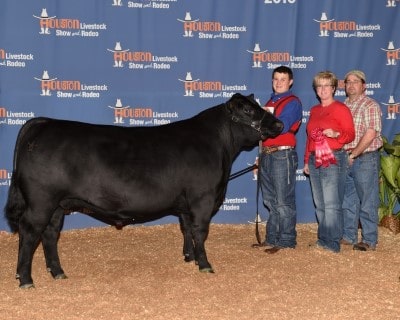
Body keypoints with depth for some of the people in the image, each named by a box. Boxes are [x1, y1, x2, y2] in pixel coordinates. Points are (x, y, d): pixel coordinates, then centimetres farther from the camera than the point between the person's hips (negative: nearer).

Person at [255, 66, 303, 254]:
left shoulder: (292, 102, -6)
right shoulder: (270, 101, 19)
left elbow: (281, 127, -19)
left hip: (283, 155, -8)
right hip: (266, 155, 8)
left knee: (283, 202, -5)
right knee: (270, 201, 14)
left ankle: (286, 241, 1)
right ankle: (272, 238, 22)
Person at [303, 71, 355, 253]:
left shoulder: (341, 109, -2)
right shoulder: (314, 111, 18)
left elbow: (350, 134, -7)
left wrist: (336, 134, -26)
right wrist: (306, 161, 20)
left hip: (333, 159, -7)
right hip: (315, 160, 7)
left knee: (331, 204, -8)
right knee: (320, 204, 9)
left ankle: (332, 243, -5)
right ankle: (323, 239, 15)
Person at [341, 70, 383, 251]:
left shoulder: (370, 106, -7)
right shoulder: (342, 106, 14)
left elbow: (370, 134, -16)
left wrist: (353, 155, -13)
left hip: (365, 158, -7)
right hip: (346, 160, 7)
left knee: (367, 202, -2)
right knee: (348, 201, 13)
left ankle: (369, 241, 5)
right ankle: (348, 236, 22)